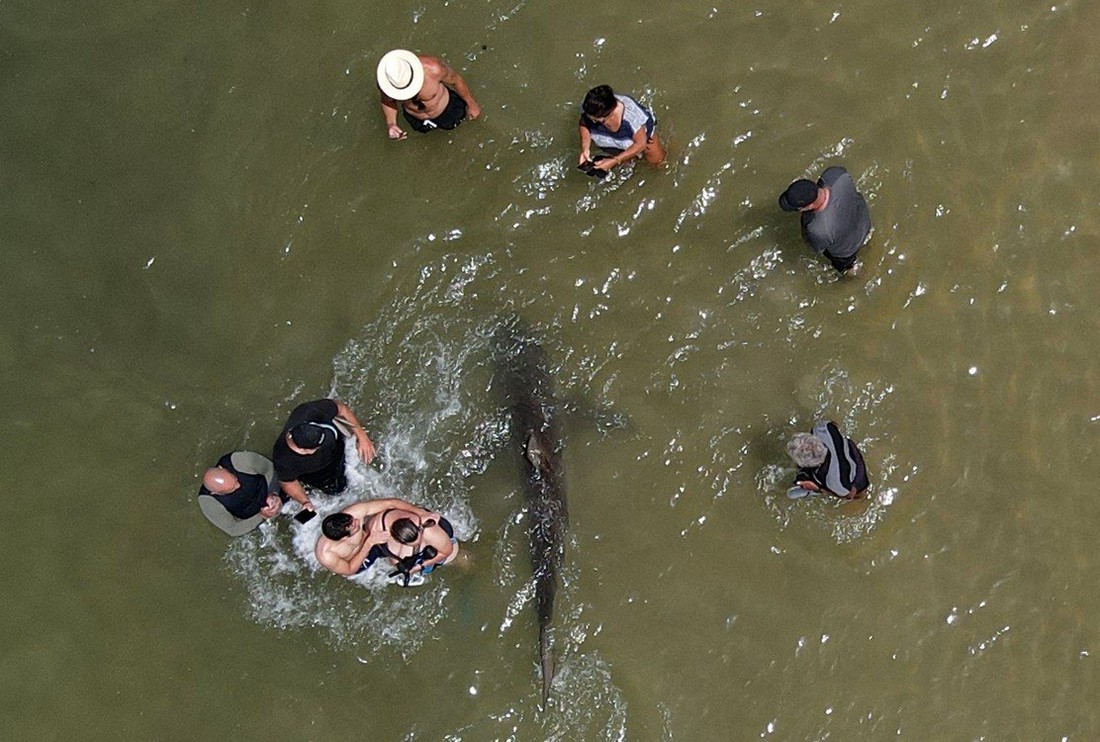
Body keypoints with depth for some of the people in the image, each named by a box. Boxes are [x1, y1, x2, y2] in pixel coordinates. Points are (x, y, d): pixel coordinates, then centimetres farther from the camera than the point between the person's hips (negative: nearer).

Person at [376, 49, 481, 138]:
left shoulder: (433, 68, -44)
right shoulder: (384, 81, -36)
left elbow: (456, 79, -21)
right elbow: (387, 101, -12)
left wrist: (472, 104, -6)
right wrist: (391, 124, -31)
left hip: (445, 110, -2)